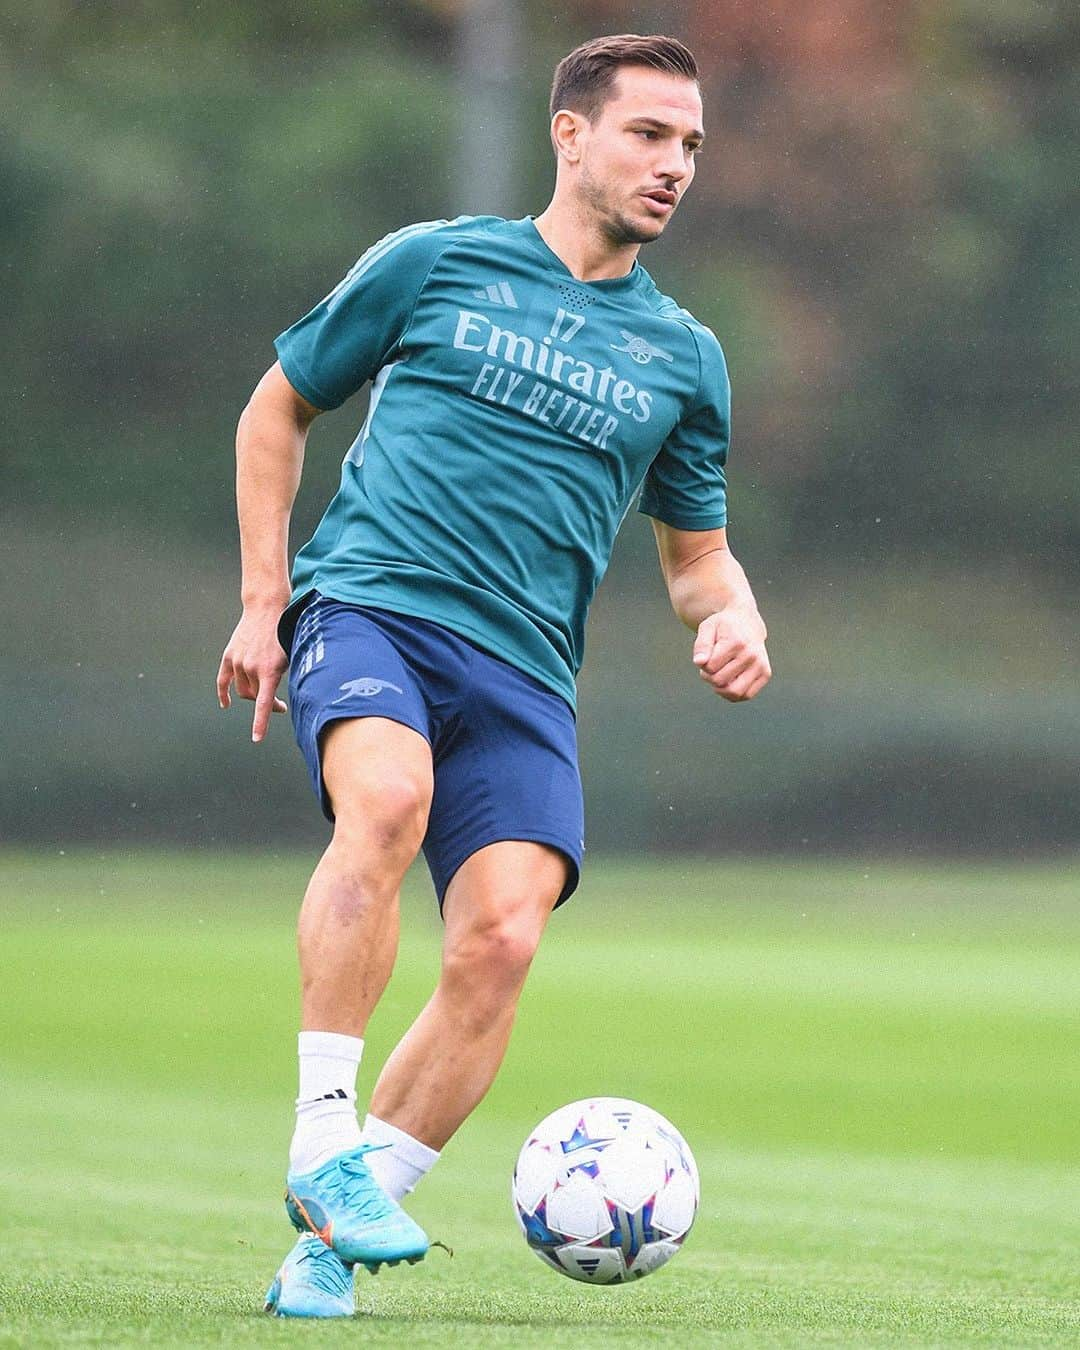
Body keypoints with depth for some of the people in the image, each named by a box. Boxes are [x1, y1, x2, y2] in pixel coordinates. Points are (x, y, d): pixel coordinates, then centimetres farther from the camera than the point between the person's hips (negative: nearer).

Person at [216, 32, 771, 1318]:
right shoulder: (433, 265, 9)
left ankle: (330, 1231, -5)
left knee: (500, 940, -18)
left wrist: (730, 619, 2)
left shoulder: (682, 357, 17)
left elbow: (697, 551, 26)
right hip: (367, 602, -3)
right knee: (388, 795, -36)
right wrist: (263, 602, 10)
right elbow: (275, 409, 18)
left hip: (520, 669, 3)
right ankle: (320, 1139, -30)